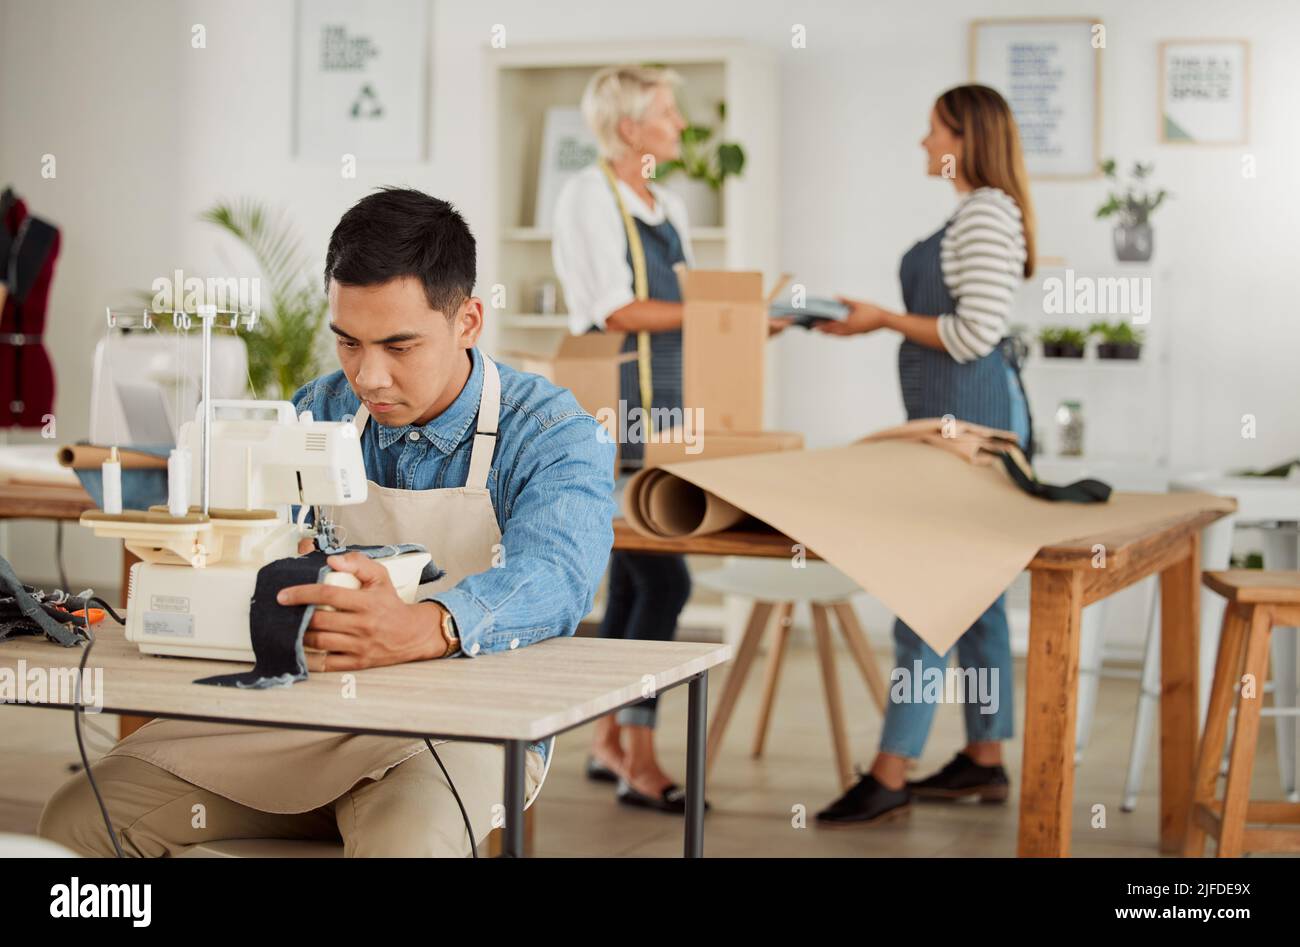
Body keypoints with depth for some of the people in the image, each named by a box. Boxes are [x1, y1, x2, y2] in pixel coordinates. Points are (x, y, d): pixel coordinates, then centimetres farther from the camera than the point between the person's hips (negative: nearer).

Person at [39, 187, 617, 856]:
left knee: (404, 841, -39)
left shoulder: (555, 436, -9)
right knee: (78, 819, -11)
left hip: (463, 719, -4)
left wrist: (421, 628, -51)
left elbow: (554, 575, -29)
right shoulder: (318, 413, 9)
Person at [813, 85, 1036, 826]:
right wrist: (883, 319, 15)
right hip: (958, 412, 11)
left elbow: (977, 334, -19)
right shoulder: (976, 212, 18)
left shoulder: (986, 213, -13)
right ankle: (986, 761, 19)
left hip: (970, 413, -11)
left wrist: (885, 320, -12)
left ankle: (891, 778, -8)